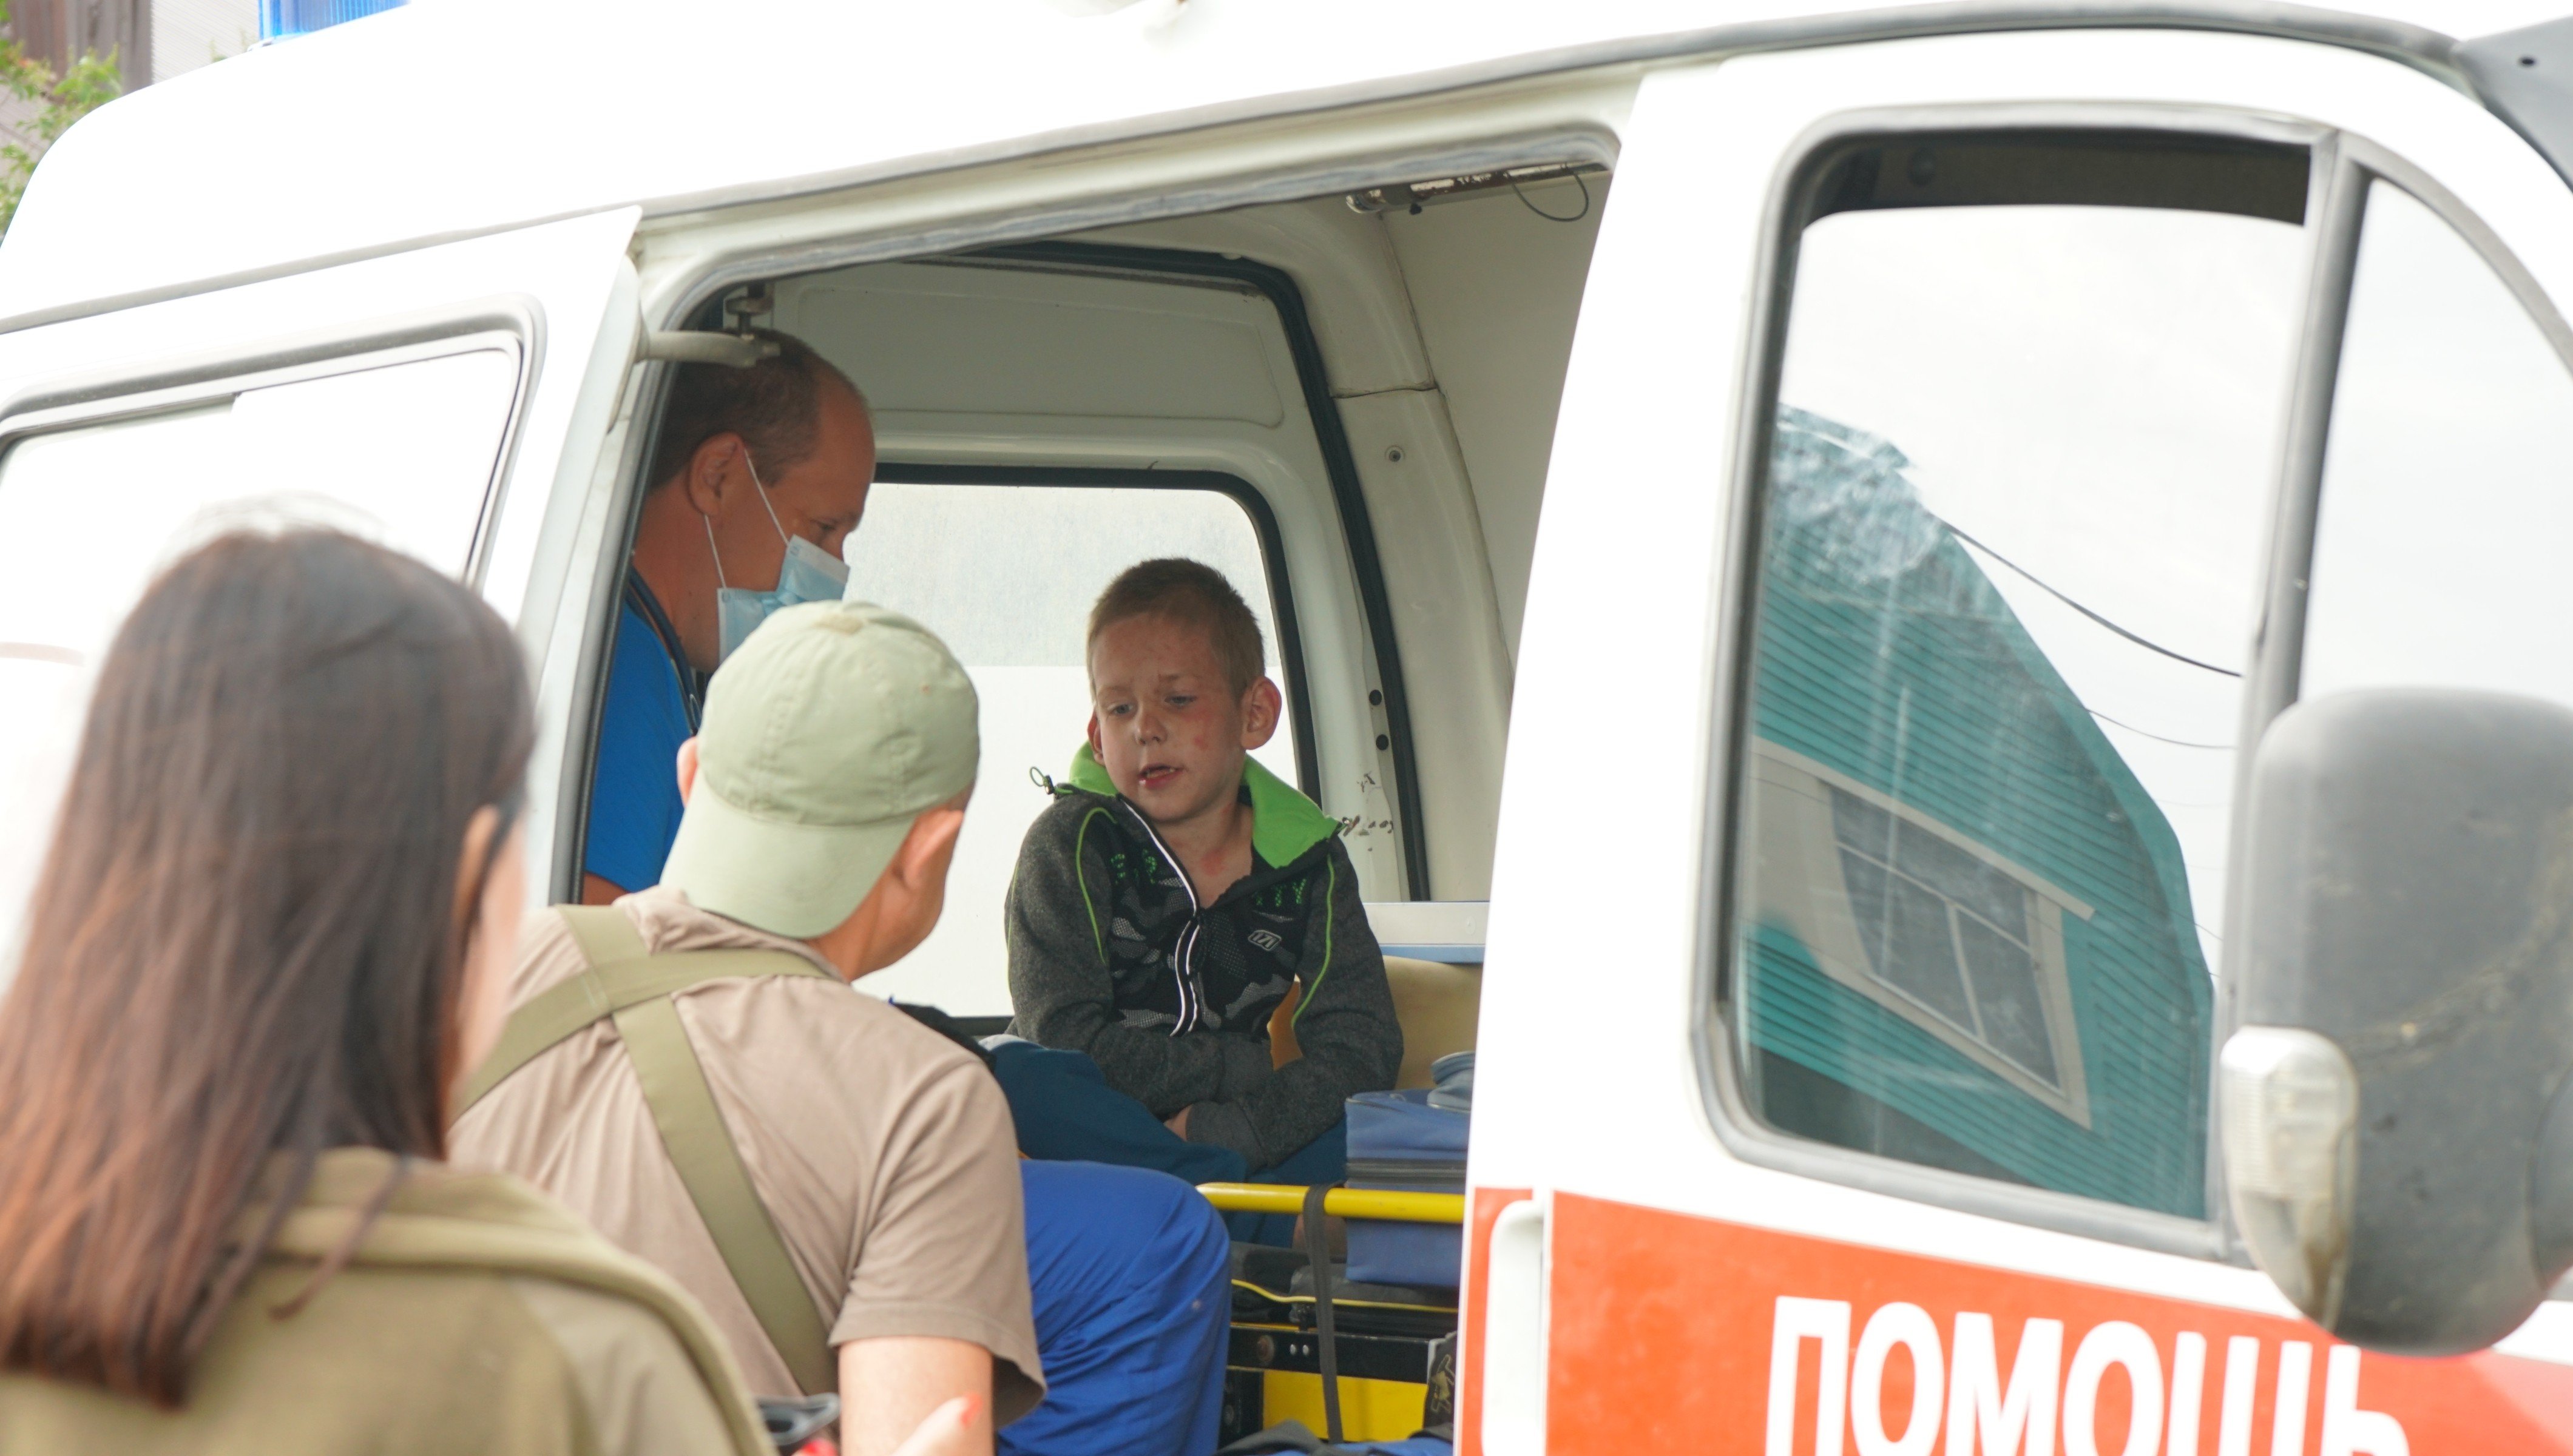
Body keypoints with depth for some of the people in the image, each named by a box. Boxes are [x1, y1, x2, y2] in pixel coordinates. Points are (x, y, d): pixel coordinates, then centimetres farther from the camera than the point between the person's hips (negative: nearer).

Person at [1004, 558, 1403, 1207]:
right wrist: (1255, 1067, -12)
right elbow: (1068, 1045, -16)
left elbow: (1361, 1049, -7)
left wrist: (1225, 1129, -23)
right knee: (1020, 1084, -36)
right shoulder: (1071, 844, -6)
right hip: (1084, 1146, -3)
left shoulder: (1307, 858, 2)